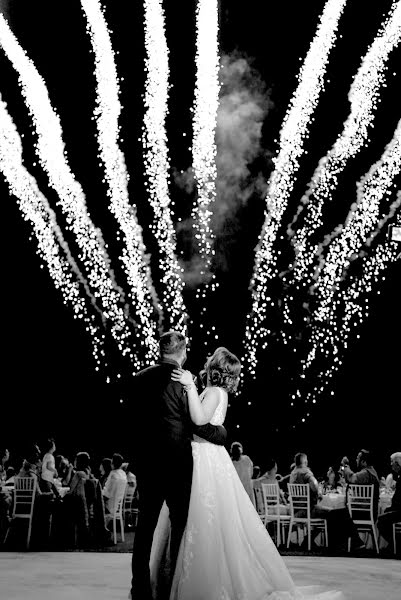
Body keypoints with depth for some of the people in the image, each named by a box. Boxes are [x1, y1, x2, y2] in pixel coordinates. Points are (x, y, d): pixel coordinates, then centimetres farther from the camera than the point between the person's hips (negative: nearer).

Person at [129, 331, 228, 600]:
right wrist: (222, 432, 6)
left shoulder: (140, 378, 4)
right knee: (180, 524, 7)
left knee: (146, 525, 11)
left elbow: (131, 419, 10)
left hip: (145, 462, 5)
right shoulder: (181, 380, -12)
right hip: (177, 462, -5)